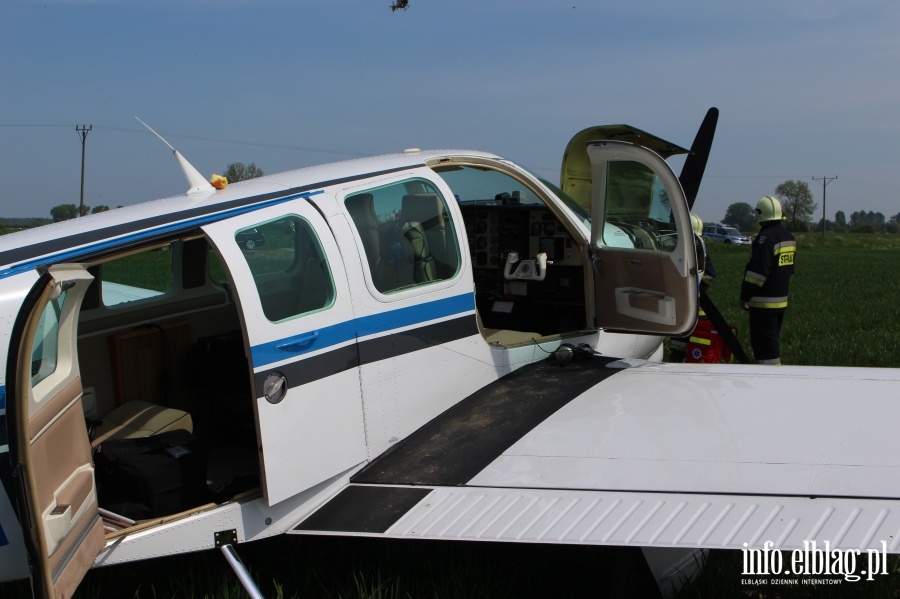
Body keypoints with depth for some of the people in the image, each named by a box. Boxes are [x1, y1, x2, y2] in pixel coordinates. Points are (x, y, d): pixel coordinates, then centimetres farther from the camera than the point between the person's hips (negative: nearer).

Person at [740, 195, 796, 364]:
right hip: (781, 299, 9)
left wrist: (745, 296, -15)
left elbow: (758, 271, -21)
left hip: (764, 302, -9)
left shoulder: (765, 238, -18)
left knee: (764, 342, -6)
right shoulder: (788, 236, 12)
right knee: (773, 339, 18)